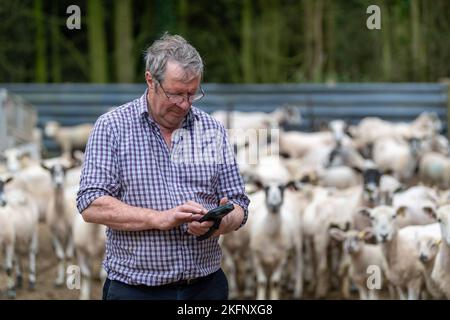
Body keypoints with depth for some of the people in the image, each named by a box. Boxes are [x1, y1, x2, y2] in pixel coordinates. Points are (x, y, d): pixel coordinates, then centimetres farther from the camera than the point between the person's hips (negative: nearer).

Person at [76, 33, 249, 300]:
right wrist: (162, 219, -20)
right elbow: (92, 205, -12)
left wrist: (221, 222, -17)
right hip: (135, 289, -3)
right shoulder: (112, 127, -4)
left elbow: (238, 206, 7)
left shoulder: (213, 131, 6)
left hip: (206, 286, 3)